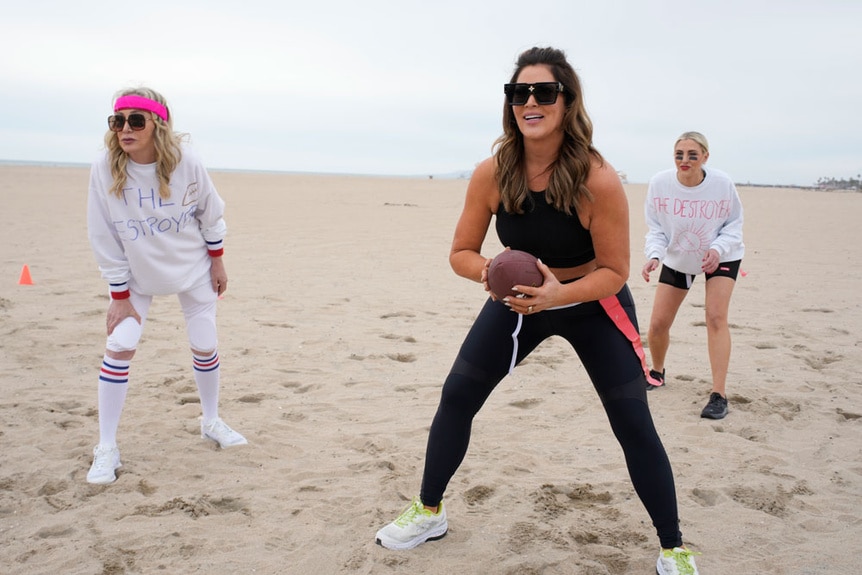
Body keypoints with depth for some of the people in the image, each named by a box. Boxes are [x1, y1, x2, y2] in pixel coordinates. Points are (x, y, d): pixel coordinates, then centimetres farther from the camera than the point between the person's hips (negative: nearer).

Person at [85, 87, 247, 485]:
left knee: (205, 347, 6)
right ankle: (106, 449, 1)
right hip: (137, 274, 0)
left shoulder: (184, 161, -22)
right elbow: (103, 236, -14)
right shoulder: (105, 168, -22)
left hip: (193, 269, 1)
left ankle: (211, 423, 32)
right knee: (119, 346, -11)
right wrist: (119, 295, -12)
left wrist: (217, 262, 1)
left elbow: (210, 213, -5)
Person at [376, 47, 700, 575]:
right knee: (456, 396, 1)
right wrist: (487, 271, -31)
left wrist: (559, 293, -37)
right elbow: (462, 252, -8)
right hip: (518, 299, 3)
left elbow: (613, 271, -19)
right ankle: (429, 512, 23)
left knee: (633, 423, -6)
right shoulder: (492, 174, -18)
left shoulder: (599, 180, -28)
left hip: (594, 306, -3)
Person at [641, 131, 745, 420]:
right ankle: (657, 372, 32)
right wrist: (653, 255, -29)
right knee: (658, 323, 0)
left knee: (716, 316, -20)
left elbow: (735, 223, -9)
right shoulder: (659, 183, -21)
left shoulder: (723, 183, -23)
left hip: (721, 257, -2)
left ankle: (719, 394, -15)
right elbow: (656, 228, -10)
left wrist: (718, 248, -28)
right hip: (677, 259, 2)